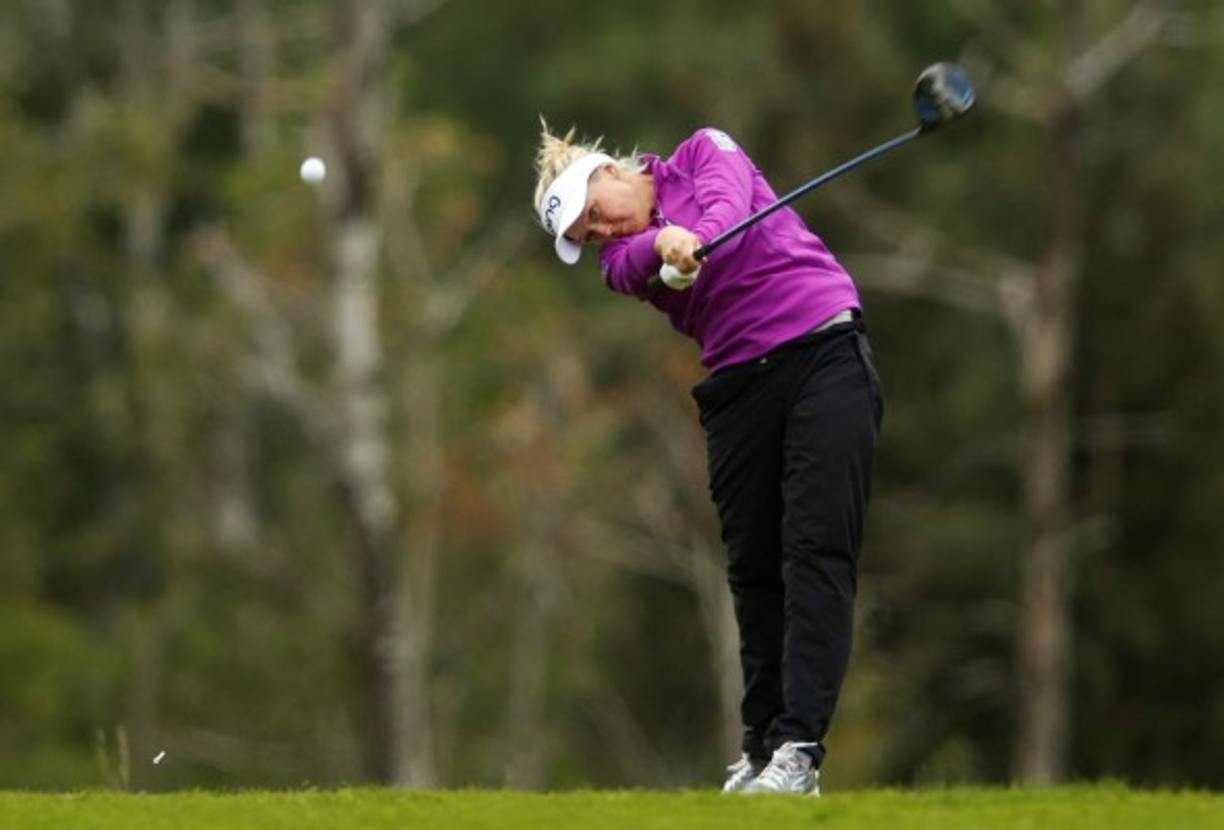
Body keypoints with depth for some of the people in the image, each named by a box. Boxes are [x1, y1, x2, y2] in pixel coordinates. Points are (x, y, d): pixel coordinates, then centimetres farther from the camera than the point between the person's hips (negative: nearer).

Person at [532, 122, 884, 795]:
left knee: (817, 551, -13)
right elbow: (632, 264, -11)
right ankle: (761, 747, 12)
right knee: (754, 569, 4)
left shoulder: (704, 152, 7)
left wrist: (694, 237, -37)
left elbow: (725, 199, -15)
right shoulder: (621, 256, 13)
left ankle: (799, 748, -22)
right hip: (738, 382, 5)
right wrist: (660, 242, -35)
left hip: (824, 352, -5)